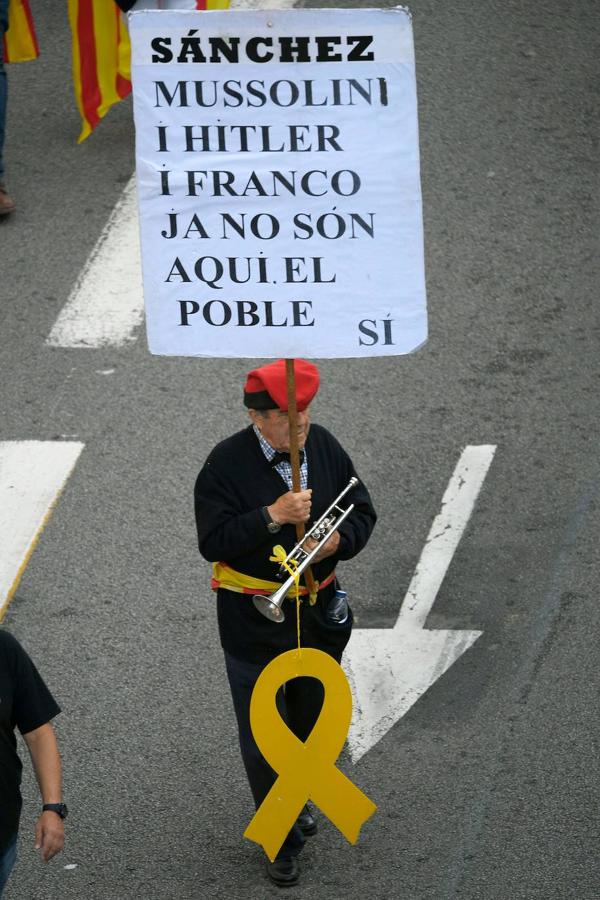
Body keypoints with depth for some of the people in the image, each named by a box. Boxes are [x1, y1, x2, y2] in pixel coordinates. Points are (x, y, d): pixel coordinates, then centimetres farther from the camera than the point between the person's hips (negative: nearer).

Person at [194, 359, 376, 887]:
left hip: (319, 612, 5)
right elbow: (213, 541, -21)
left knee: (311, 719, 21)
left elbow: (362, 512, 6)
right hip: (254, 621, -5)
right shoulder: (227, 464, -17)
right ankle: (282, 836, 15)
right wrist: (272, 517, -30)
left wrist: (340, 540, -16)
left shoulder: (324, 447, -3)